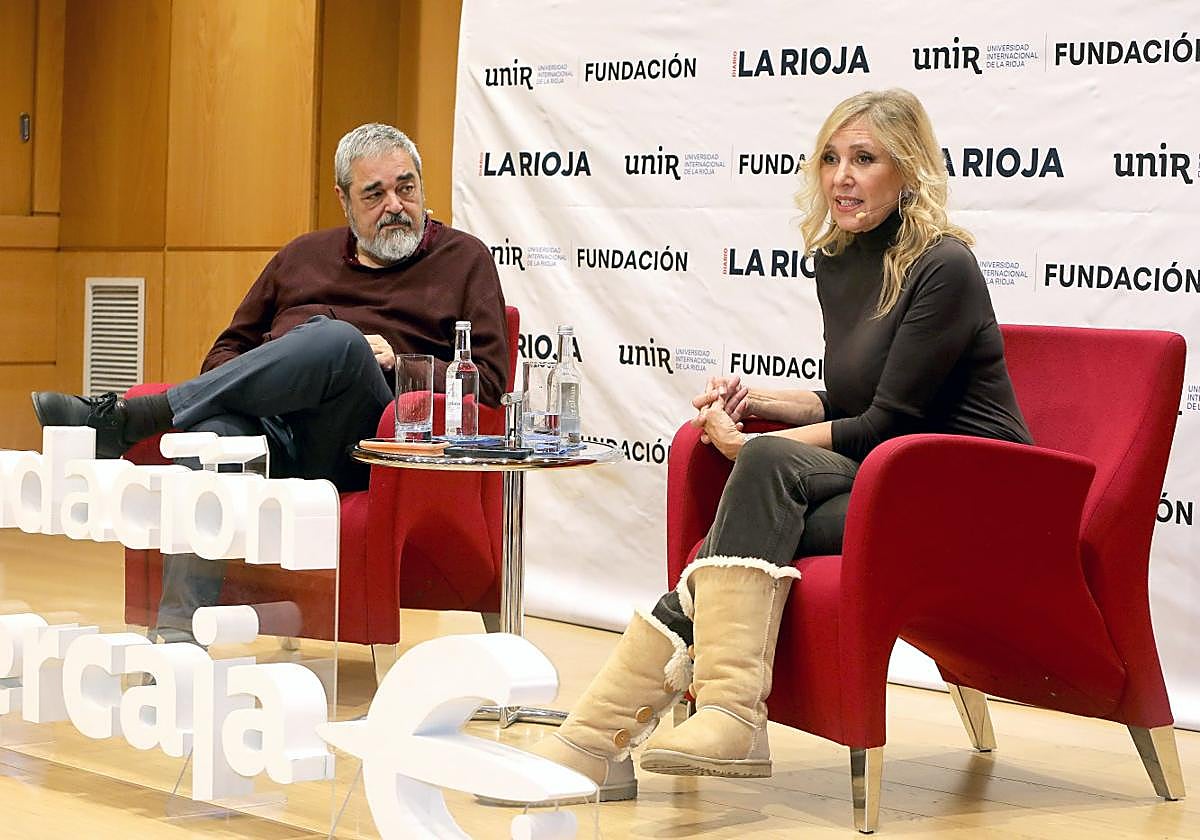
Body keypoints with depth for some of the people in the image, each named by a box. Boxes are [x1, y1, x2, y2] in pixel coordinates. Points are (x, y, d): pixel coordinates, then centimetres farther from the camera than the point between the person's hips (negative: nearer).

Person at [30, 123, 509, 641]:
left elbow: (488, 381, 9)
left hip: (363, 444, -3)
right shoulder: (303, 257, 29)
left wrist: (399, 365, -6)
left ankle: (125, 421, -34)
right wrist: (246, 381, 6)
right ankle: (180, 632, -47)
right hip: (272, 428, 3)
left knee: (338, 338, -36)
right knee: (215, 428, -36)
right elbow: (229, 349, 30)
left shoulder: (464, 259, 18)